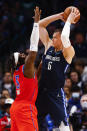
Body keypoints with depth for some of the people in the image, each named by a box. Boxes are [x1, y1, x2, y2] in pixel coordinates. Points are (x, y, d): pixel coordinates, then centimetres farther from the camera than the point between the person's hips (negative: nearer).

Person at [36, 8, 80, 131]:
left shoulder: (68, 52, -6)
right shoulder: (49, 46, 11)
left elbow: (64, 37, -27)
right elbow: (40, 25, 12)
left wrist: (69, 20, -13)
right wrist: (59, 16, 7)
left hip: (56, 93, -6)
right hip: (41, 91, 6)